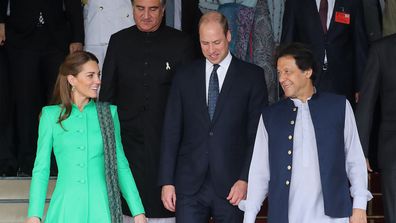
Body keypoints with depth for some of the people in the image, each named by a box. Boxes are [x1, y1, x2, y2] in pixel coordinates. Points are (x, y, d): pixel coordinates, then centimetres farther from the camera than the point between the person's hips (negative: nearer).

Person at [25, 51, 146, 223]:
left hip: (102, 208, 1)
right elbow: (41, 168, 3)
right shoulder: (51, 115, 3)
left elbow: (120, 165, 8)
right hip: (66, 208, -1)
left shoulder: (109, 113, 7)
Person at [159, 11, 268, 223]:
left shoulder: (252, 76, 3)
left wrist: (246, 179, -9)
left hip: (232, 186, -1)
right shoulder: (184, 76, 10)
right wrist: (166, 181, 2)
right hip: (189, 186, 2)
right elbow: (171, 132, 8)